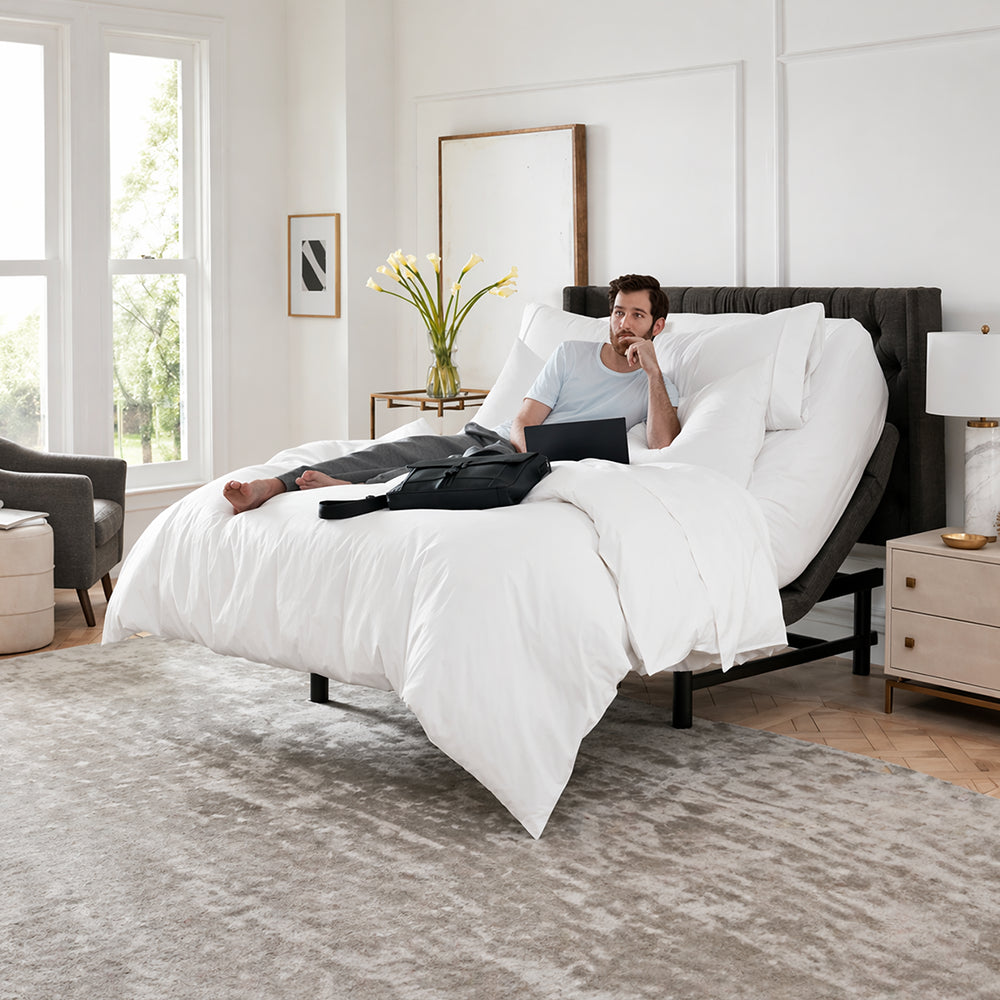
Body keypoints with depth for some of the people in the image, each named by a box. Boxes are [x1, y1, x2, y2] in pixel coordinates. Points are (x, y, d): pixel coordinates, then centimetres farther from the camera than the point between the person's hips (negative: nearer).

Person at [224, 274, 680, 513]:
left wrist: (653, 369, -12)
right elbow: (522, 422, 6)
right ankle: (274, 485, -37)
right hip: (493, 435, 3)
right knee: (406, 447, -23)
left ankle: (359, 492, -53)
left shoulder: (657, 385, 11)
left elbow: (663, 446, -11)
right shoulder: (572, 353, 15)